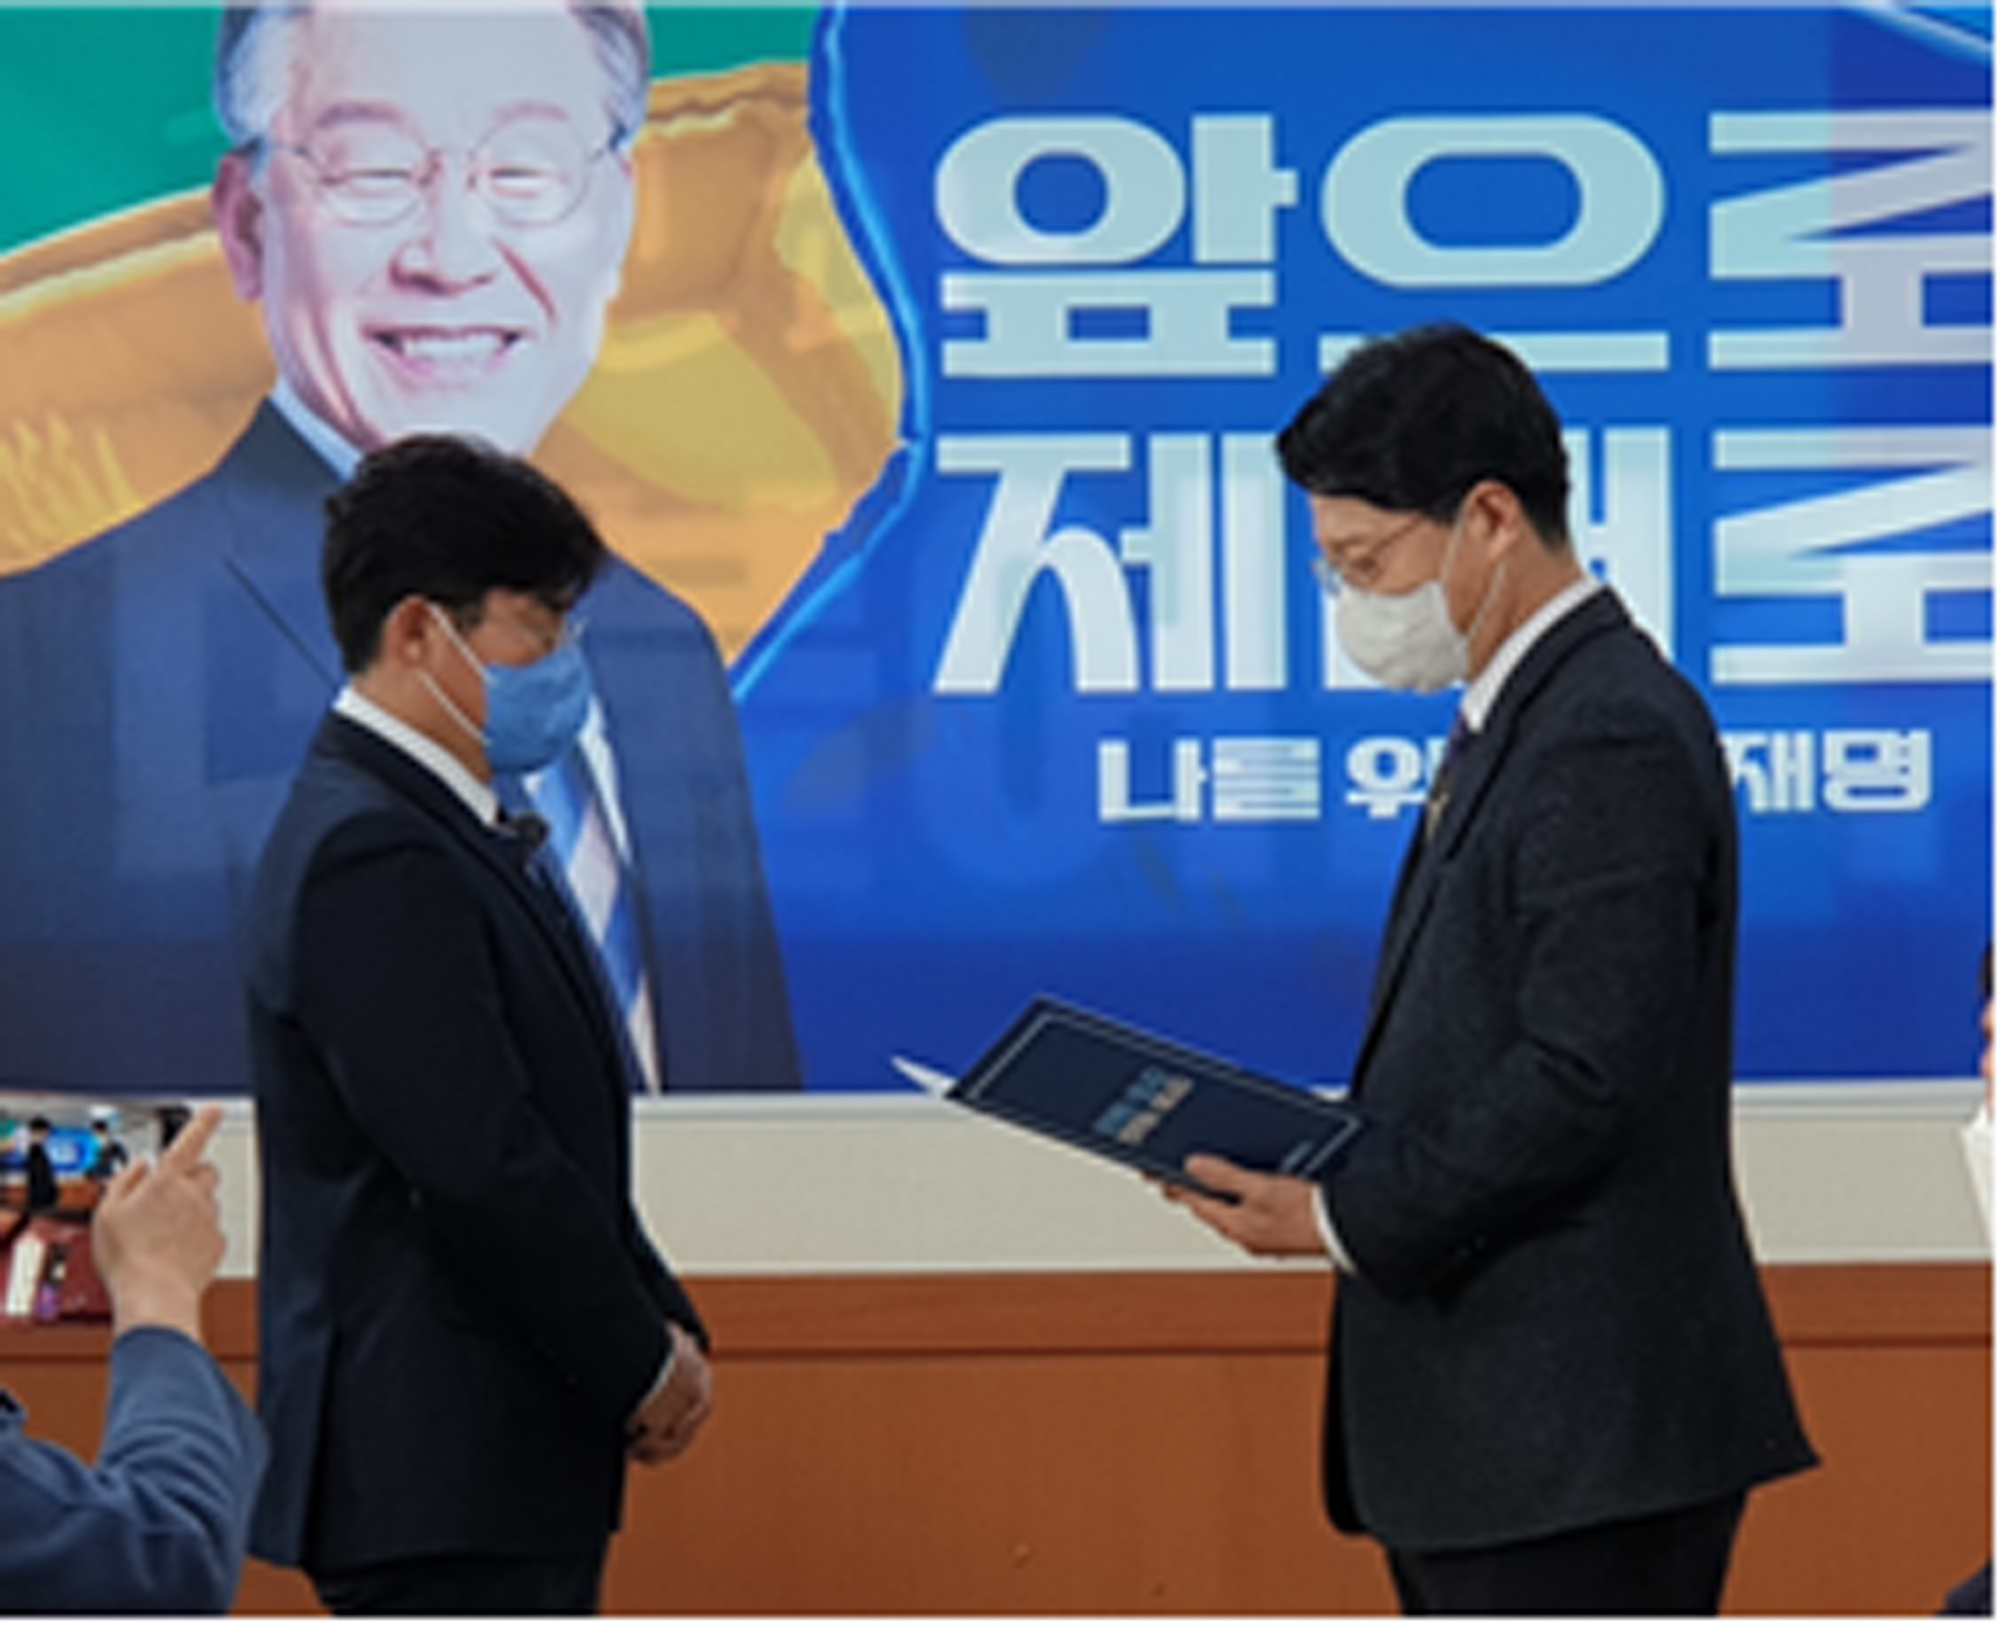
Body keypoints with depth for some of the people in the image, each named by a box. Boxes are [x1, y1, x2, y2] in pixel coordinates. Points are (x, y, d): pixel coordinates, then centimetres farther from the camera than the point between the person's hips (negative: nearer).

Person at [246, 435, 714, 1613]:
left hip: (516, 1471, 10)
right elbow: (478, 1165, -22)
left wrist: (662, 1329, 8)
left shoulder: (454, 839, 15)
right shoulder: (371, 861, -18)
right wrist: (643, 1361, -11)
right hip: (436, 1477, -10)